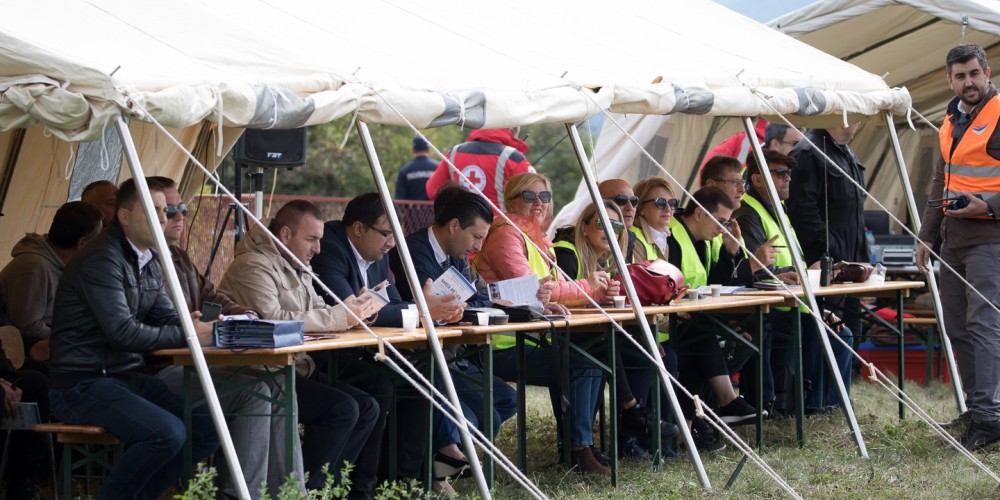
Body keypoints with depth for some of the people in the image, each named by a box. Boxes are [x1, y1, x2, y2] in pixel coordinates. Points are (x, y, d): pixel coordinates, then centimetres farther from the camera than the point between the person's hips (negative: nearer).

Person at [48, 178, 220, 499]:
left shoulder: (150, 262, 13)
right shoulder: (102, 259, -17)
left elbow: (167, 317, 16)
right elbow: (123, 333, -23)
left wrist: (191, 325, -7)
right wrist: (188, 336, -20)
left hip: (128, 377, 9)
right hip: (82, 385, -9)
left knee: (208, 429, -2)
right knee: (168, 432, -28)